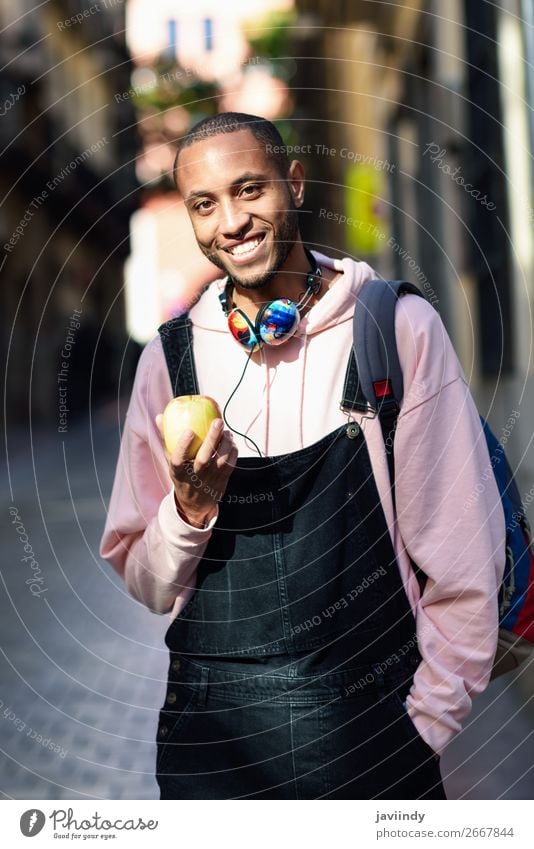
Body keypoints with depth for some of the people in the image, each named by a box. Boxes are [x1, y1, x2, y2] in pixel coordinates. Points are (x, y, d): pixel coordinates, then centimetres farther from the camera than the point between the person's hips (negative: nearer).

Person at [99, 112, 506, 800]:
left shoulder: (400, 328, -8)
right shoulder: (169, 358, 0)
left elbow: (464, 559, -5)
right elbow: (145, 583, 5)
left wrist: (424, 729, -6)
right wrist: (191, 510, -13)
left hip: (369, 722, -2)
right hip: (209, 731, 2)